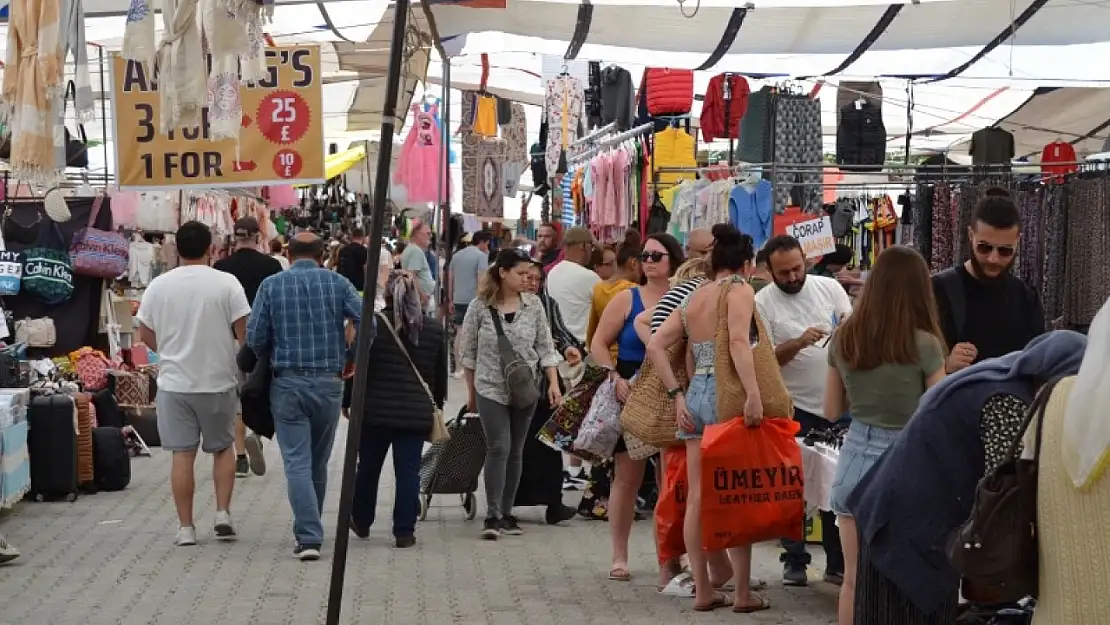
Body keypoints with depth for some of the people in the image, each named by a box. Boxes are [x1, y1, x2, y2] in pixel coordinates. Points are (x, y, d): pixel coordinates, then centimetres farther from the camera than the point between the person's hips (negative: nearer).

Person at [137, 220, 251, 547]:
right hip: (218, 381, -1)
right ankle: (223, 512, 6)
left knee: (182, 454, 4)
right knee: (223, 448, 16)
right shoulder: (226, 283, -8)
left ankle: (185, 527, 6)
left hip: (174, 382, 1)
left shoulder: (159, 285, -1)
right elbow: (244, 332, -8)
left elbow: (145, 334, 7)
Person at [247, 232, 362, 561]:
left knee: (297, 463, -3)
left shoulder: (271, 285, 0)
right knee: (319, 463, 16)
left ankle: (309, 537, -14)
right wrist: (350, 357, 6)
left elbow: (254, 338, -4)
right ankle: (310, 530, 28)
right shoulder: (337, 283, 2)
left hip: (287, 383, -1)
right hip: (328, 383, 2)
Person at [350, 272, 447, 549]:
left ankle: (361, 522, 30)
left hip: (375, 411, -1)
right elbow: (441, 372, 12)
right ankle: (404, 532, 0)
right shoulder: (434, 328, 4)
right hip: (416, 413, 1)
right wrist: (437, 404, 25)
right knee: (408, 471, 2)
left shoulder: (372, 324, -5)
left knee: (368, 467, 15)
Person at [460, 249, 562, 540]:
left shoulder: (533, 305, 0)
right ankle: (492, 515, -8)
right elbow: (469, 352, 3)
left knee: (515, 452, 8)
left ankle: (507, 513, 16)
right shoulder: (480, 307, -6)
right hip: (491, 388, -3)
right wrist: (471, 391, 7)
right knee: (498, 449, -11)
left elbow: (545, 347, 4)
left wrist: (554, 383, -4)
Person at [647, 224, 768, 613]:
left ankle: (703, 590, 10)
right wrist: (754, 394, -28)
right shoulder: (740, 290, -4)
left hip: (695, 394, 6)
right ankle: (743, 593, 2)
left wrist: (677, 396, 7)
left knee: (697, 497, 6)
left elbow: (656, 346, 9)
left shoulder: (692, 299, 15)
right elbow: (739, 343, -21)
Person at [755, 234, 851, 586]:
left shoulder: (830, 288, 2)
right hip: (794, 408, -3)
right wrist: (799, 342, -26)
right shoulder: (763, 303, -7)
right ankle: (794, 561, 14)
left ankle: (837, 563, 16)